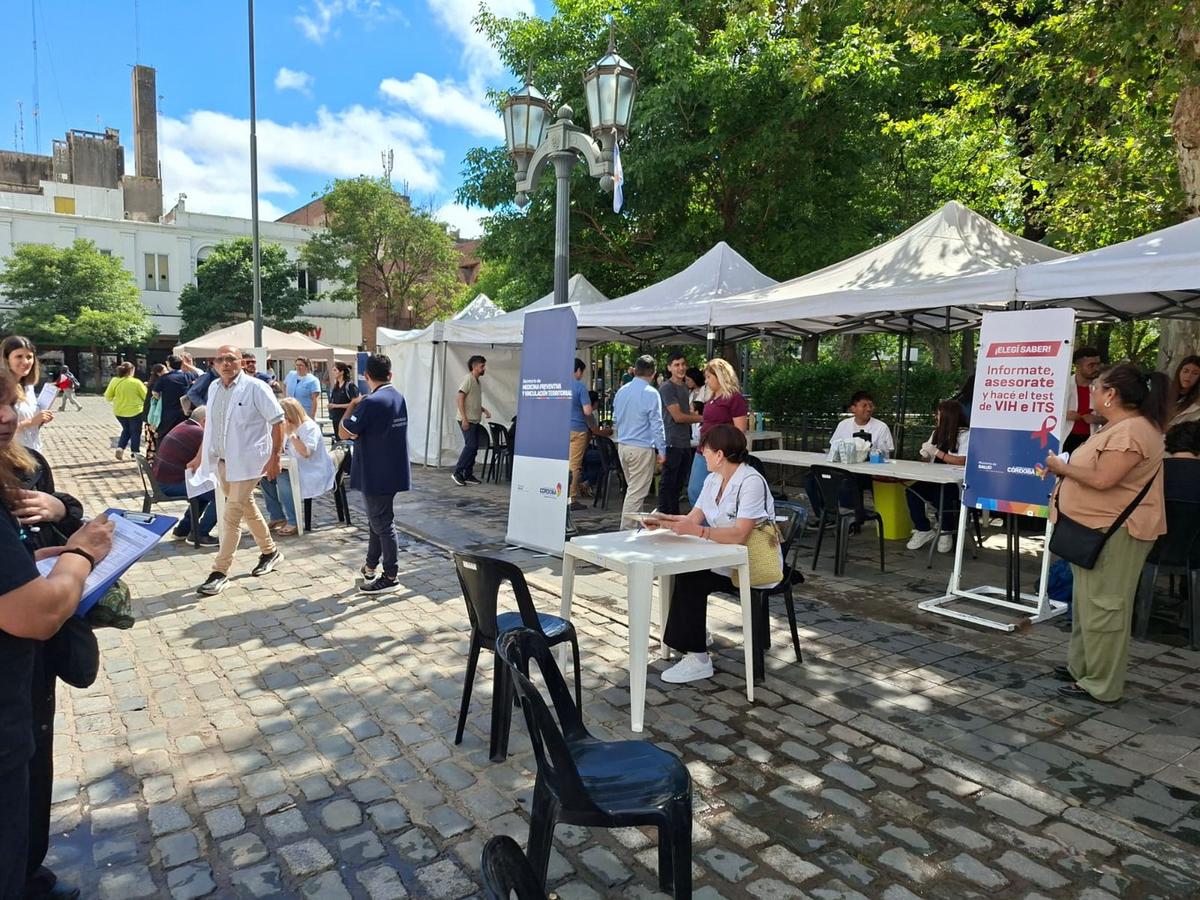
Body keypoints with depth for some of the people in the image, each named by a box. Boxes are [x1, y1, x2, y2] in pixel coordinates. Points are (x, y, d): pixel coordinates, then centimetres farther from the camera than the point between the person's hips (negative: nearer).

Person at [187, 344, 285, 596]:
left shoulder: (255, 388, -13)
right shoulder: (214, 387, 7)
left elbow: (277, 421, -13)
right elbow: (210, 425, 16)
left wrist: (274, 457, -17)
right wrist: (200, 456, 17)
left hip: (246, 462, -7)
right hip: (221, 461, 7)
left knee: (231, 517, -8)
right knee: (247, 509, 18)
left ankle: (220, 571, 2)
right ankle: (270, 551, 36)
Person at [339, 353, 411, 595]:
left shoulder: (371, 402, -21)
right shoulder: (399, 397, 6)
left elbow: (345, 432, -17)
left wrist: (352, 406, -5)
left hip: (376, 474, -8)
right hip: (393, 471, 8)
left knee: (382, 523, 0)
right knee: (378, 519, 19)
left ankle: (390, 576, 8)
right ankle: (370, 566, 31)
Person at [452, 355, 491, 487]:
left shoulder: (477, 381, 17)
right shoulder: (468, 379, -10)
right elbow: (459, 398, -17)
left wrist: (483, 409, 10)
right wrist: (464, 418, -21)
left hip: (475, 420, 9)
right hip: (467, 420, -9)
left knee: (473, 447, 8)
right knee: (471, 445, -13)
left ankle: (468, 475, 14)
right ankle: (457, 472, -7)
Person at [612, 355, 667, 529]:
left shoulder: (621, 391, 8)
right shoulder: (651, 393, -13)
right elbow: (656, 424, -12)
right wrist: (662, 451, -6)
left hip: (622, 446, 7)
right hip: (642, 448, -7)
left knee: (631, 488, 19)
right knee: (636, 493, -1)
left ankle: (628, 527, 24)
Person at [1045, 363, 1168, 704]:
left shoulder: (1130, 431, -20)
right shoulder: (1117, 427, 15)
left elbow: (1102, 479, -26)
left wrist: (1062, 467, -13)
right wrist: (1066, 468, 5)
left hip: (1114, 533, -11)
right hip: (1097, 529, 11)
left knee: (1102, 606, -4)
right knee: (1089, 602, 19)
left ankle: (1102, 685, 4)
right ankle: (1081, 667, 30)